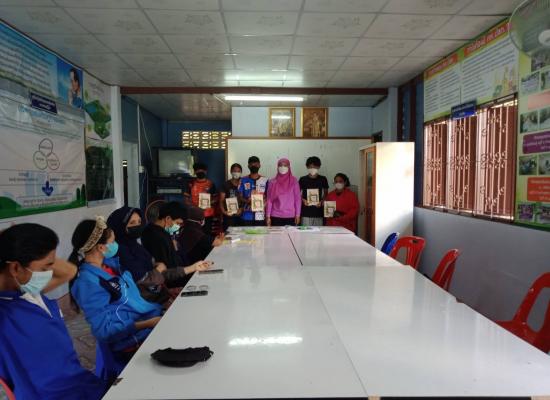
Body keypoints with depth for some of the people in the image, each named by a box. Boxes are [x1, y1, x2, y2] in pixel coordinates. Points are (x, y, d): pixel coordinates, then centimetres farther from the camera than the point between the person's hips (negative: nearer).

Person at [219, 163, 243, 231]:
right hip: (229, 215, -1)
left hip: (240, 215, 1)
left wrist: (241, 209, -12)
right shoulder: (226, 185, 4)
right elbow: (221, 200, 3)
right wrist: (224, 211, -12)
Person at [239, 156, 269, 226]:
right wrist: (246, 201, -16)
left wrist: (264, 203, -12)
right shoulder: (243, 180, 5)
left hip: (260, 216, 0)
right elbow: (240, 196, 5)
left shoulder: (265, 180, 5)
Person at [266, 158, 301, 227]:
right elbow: (269, 200, 4)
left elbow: (298, 199, 3)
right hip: (276, 217, 0)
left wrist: (298, 215, -1)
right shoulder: (273, 182, 3)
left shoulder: (294, 181, 2)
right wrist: (268, 216, 0)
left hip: (290, 217, 0)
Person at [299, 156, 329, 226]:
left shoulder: (323, 179, 5)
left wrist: (321, 201, -6)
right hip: (306, 213, -1)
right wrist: (303, 200, -12)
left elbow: (326, 193, 13)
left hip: (318, 212, 1)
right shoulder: (303, 180, 2)